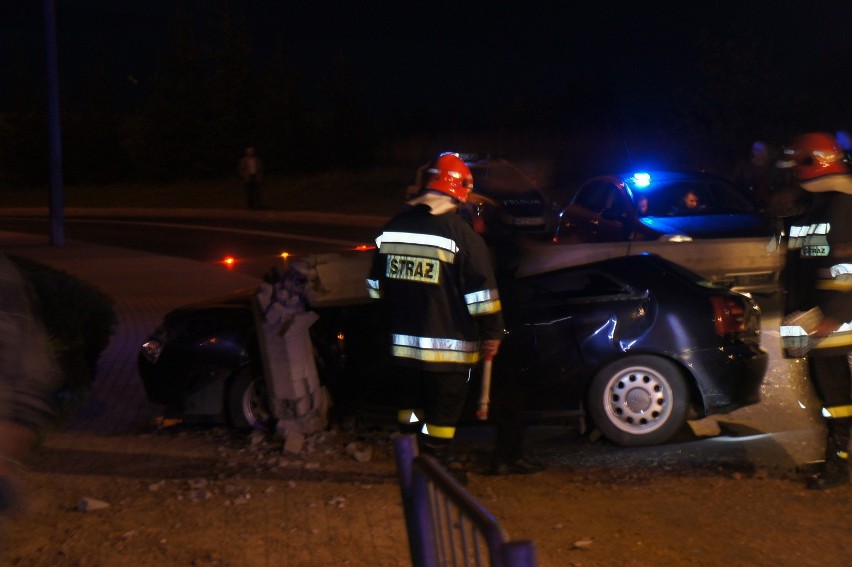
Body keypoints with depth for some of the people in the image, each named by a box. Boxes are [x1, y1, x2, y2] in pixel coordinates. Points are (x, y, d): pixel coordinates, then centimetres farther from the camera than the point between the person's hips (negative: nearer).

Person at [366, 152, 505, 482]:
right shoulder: (461, 235, -15)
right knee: (443, 409, 5)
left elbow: (376, 285, 15)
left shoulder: (393, 228, 4)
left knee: (409, 401, 19)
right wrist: (492, 333, -4)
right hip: (447, 346, -6)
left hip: (403, 340, 6)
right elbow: (482, 292, -14)